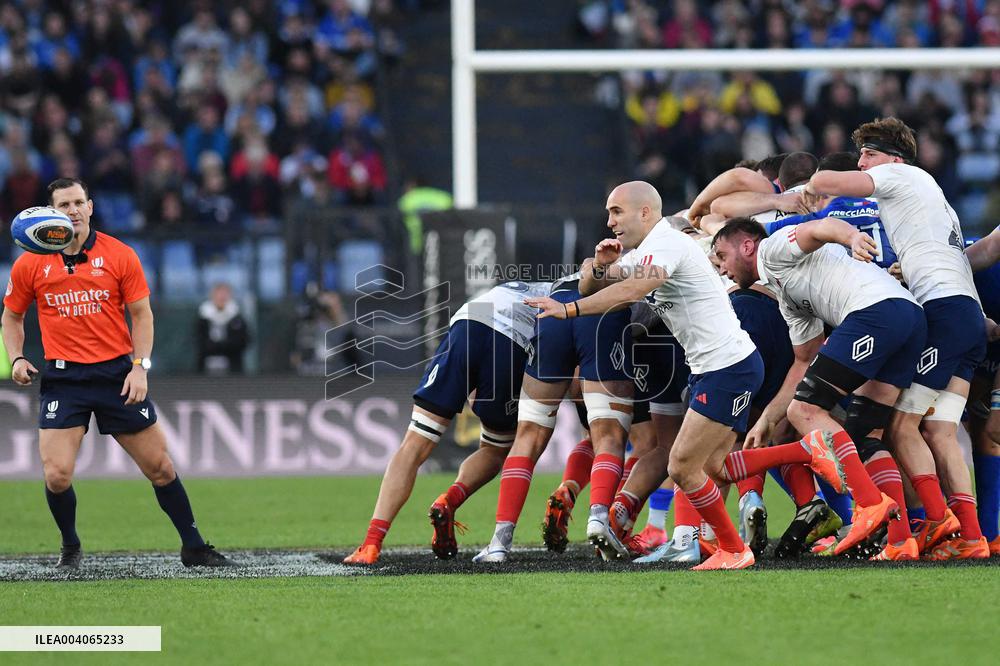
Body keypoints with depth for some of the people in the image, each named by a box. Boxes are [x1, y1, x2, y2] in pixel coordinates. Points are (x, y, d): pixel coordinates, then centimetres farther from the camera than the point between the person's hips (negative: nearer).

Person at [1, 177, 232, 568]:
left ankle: (193, 549, 18)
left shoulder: (120, 256, -1)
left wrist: (140, 366, -7)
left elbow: (141, 314, 4)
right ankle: (70, 546, 15)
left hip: (117, 374, 0)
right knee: (57, 475, -12)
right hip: (62, 377, 0)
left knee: (160, 467, 3)